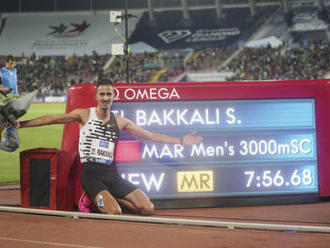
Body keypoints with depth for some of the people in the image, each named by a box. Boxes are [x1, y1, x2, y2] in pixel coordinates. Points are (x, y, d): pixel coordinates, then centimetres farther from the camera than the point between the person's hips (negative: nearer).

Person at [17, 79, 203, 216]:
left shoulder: (120, 121, 13)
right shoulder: (84, 115, 4)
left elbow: (150, 135, 17)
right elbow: (51, 119, 1)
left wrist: (181, 141, 12)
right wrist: (20, 124, -6)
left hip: (111, 172, 4)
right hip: (91, 173, -4)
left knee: (148, 208, -10)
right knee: (114, 212, -28)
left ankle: (104, 199, 13)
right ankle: (92, 199, 8)